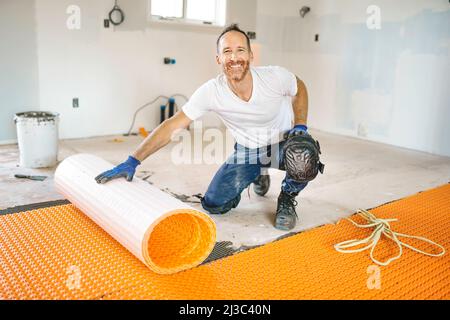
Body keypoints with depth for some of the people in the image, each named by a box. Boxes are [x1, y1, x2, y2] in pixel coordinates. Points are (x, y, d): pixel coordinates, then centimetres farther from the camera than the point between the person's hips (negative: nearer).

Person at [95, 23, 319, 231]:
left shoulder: (275, 77, -24)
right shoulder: (210, 92, -25)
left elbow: (300, 89, 0)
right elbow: (172, 127, -24)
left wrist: (300, 126, -14)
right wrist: (132, 161, -30)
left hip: (283, 142, -1)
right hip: (247, 150, 2)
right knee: (213, 205, -6)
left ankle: (287, 199, 0)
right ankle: (258, 174, 24)